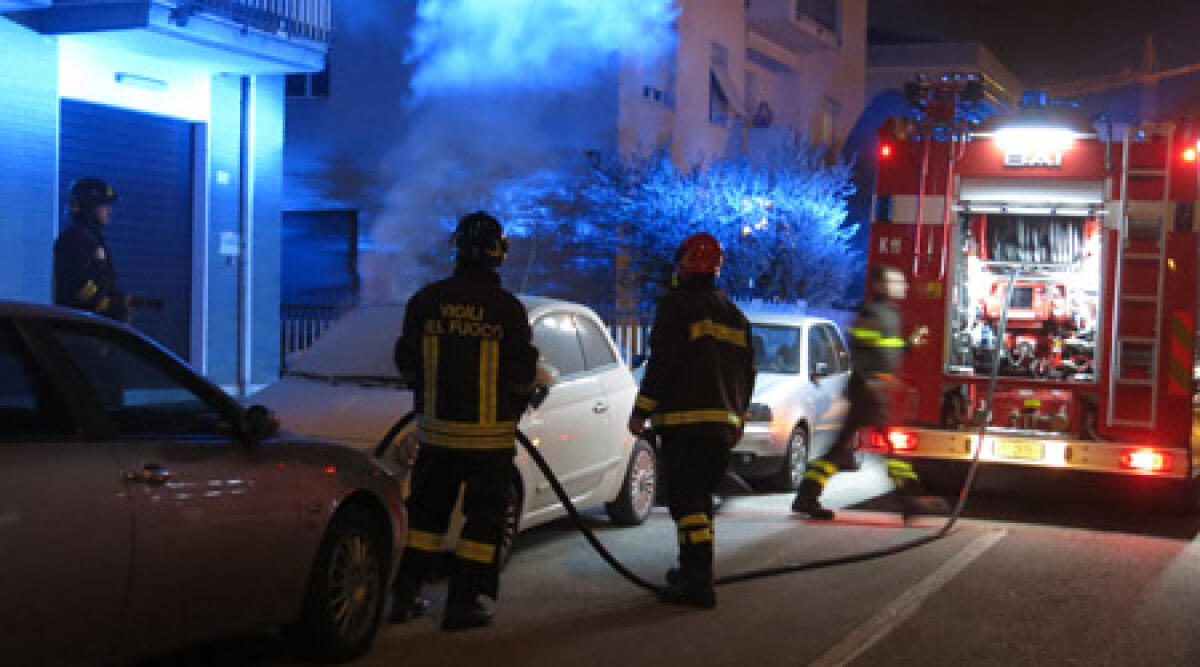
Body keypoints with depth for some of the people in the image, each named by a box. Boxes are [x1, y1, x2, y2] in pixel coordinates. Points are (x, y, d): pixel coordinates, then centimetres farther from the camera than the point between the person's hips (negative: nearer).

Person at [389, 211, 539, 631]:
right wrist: (514, 408, 14)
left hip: (436, 428, 4)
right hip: (490, 434, -3)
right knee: (483, 517, 6)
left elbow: (407, 364, 7)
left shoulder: (425, 300, 0)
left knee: (427, 511, 16)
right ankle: (462, 604, 5)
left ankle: (405, 596, 19)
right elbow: (523, 375, -5)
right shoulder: (507, 308, -9)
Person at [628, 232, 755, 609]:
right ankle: (694, 571, 25)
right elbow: (747, 372, 20)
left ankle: (698, 582, -14)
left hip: (683, 421, -8)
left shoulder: (677, 306, -6)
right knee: (701, 497, 18)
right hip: (722, 422, 8)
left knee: (686, 500, -8)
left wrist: (641, 411, -7)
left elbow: (662, 363, -13)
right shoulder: (733, 314, 18)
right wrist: (739, 418, 29)